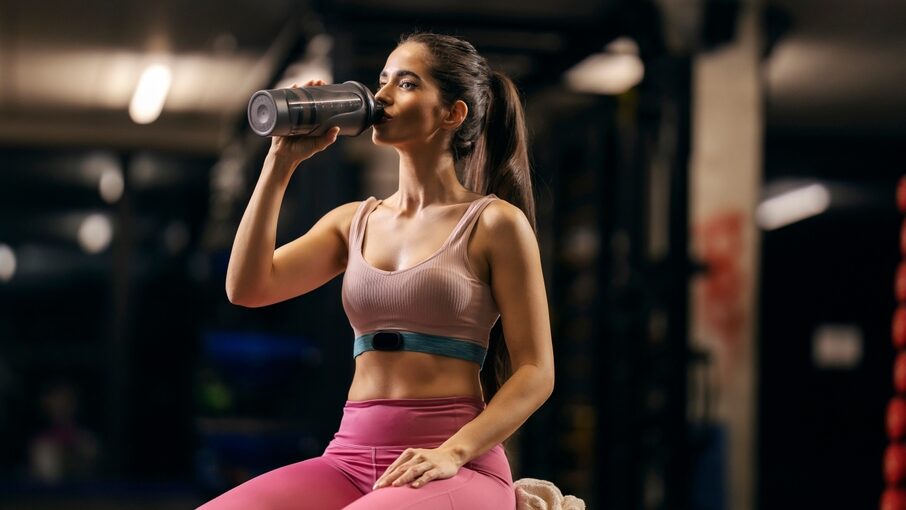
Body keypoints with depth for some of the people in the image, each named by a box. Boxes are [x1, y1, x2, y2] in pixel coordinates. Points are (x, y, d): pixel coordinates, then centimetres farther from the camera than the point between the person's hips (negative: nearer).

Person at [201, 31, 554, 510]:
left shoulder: (495, 223, 2)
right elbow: (247, 287, 4)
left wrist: (451, 453, -17)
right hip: (349, 458, 5)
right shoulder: (353, 222, 17)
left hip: (454, 468, -5)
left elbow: (536, 372, -2)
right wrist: (281, 162, 5)